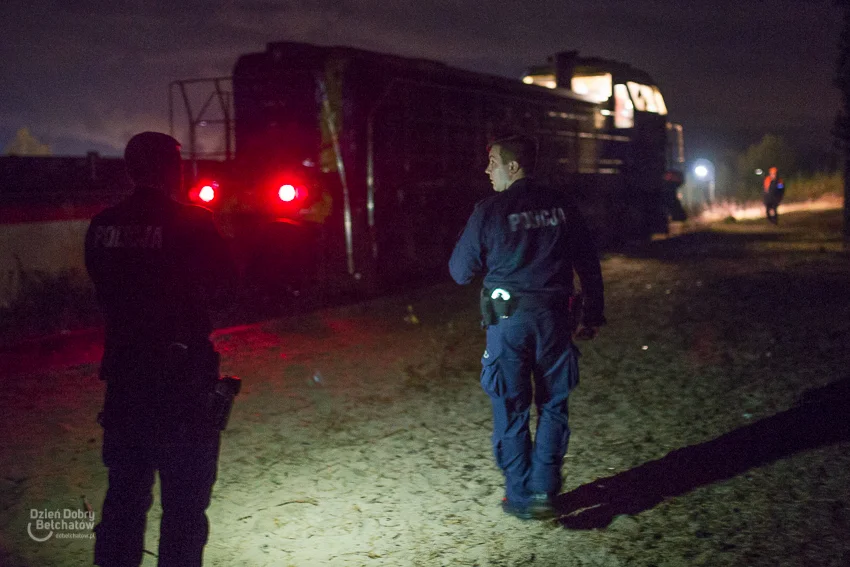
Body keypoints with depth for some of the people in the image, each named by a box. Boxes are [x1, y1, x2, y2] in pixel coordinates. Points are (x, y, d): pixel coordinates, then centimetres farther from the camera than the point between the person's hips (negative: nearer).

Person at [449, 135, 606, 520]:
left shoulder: (489, 211, -8)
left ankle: (521, 498, 16)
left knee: (511, 410, 9)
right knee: (553, 405, 14)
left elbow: (461, 272, -1)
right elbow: (589, 265, 7)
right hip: (554, 317, 3)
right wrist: (593, 315, 15)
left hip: (507, 320, -3)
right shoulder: (561, 206, 3)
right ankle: (544, 490, 15)